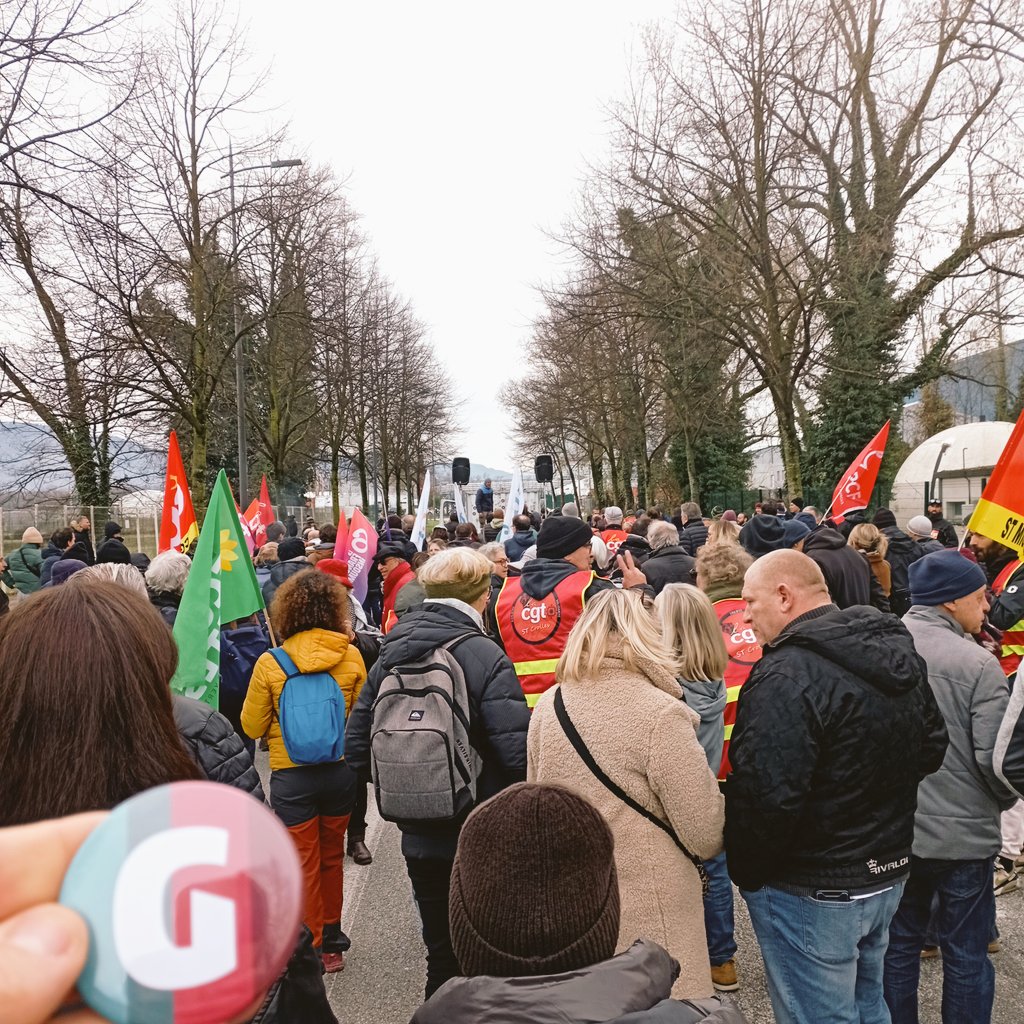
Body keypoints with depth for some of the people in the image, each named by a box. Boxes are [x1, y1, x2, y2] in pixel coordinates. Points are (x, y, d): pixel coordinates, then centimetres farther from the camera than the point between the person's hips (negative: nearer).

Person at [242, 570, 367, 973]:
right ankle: (332, 940, 35)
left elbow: (252, 727, -4)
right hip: (340, 770, 3)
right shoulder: (351, 656, -9)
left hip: (291, 777, -2)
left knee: (304, 864, 12)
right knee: (332, 857, 21)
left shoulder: (270, 663, -13)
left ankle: (315, 950, 22)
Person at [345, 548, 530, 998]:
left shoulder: (390, 655, -1)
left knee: (441, 953, 21)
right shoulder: (484, 656, -18)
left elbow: (356, 746, 2)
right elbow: (519, 752, -24)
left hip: (419, 838, 5)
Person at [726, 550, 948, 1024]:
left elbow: (767, 798, -29)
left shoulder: (785, 675, -27)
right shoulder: (899, 652, 2)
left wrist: (746, 873, -13)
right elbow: (933, 746, 13)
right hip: (888, 873, 9)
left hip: (812, 894, -8)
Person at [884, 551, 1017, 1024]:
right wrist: (1006, 800, 5)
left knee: (898, 943, 20)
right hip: (963, 834, -4)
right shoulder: (977, 663, -18)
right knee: (966, 955, 15)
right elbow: (995, 757, -17)